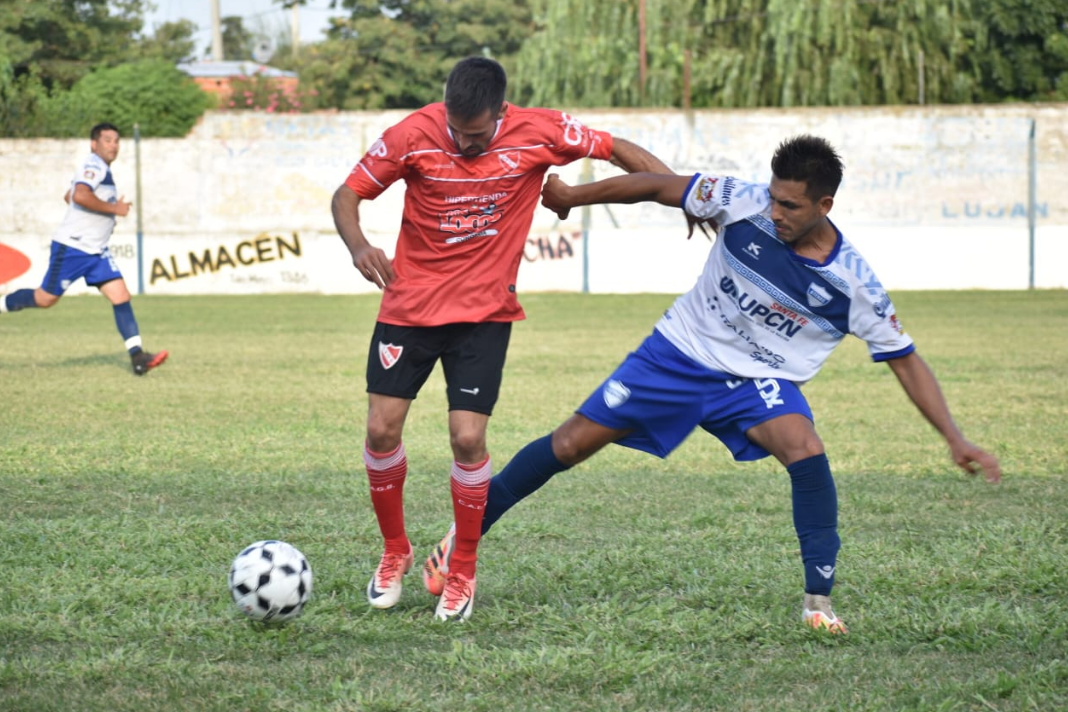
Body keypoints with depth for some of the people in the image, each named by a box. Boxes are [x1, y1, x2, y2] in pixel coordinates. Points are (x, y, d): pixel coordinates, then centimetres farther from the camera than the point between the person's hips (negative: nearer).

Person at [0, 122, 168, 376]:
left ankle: (137, 357, -12)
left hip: (95, 251, 9)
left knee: (121, 296, -5)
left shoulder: (102, 169, 18)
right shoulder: (93, 166, -13)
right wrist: (114, 208, -22)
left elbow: (69, 196, 30)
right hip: (72, 248, -9)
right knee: (45, 299, 0)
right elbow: (80, 195, -32)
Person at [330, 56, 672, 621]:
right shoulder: (412, 135, -14)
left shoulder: (537, 133, -13)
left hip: (484, 314, -1)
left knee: (467, 439, -10)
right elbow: (347, 194, -4)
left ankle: (462, 573, 9)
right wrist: (358, 245, -25)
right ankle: (395, 552, 22)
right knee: (382, 429, -3)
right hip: (409, 304, 1)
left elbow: (618, 151, 0)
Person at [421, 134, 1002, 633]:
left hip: (761, 382, -1)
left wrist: (955, 440, -17)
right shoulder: (744, 203, -19)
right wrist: (573, 196, 1)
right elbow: (660, 187, -6)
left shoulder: (853, 284, -19)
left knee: (806, 450, -30)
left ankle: (819, 602, -21)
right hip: (681, 354, 1)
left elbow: (905, 361, -11)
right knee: (570, 444, 2)